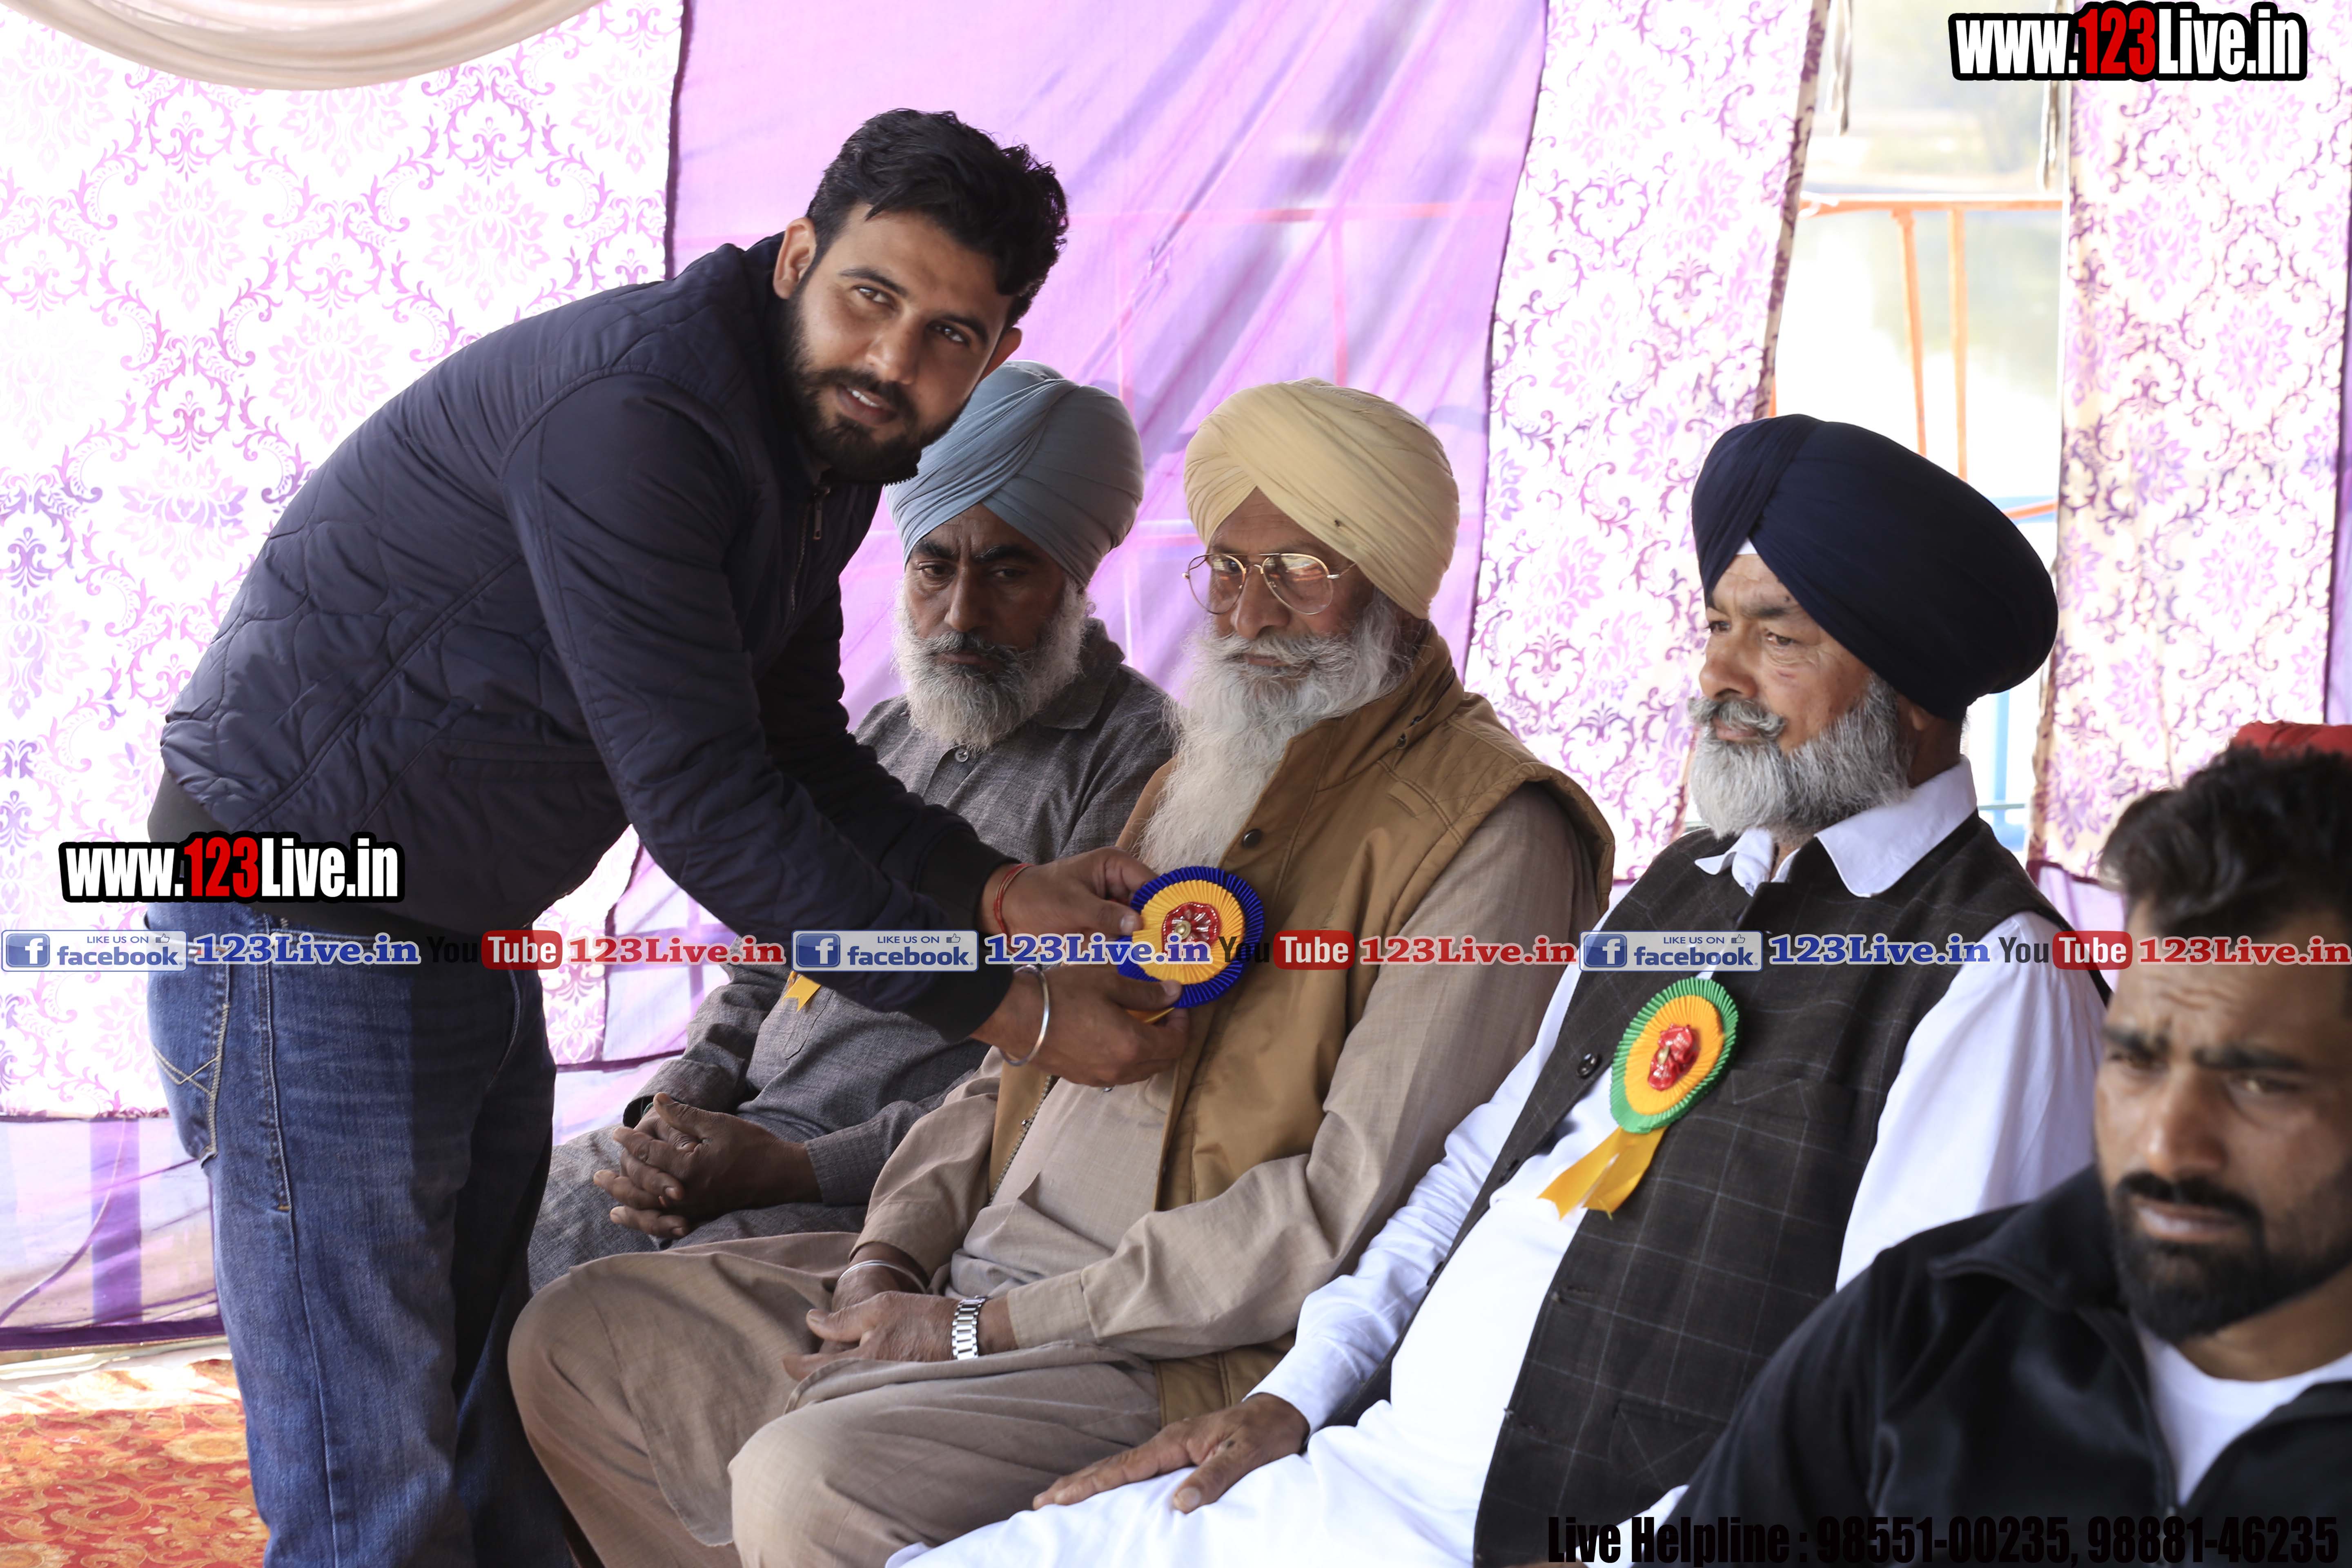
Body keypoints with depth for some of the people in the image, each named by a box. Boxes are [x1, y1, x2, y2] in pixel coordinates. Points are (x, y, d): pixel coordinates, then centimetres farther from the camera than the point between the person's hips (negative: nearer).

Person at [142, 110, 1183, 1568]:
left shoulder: (822, 445, 6)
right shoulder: (634, 413, -27)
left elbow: (800, 759, 12)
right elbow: (700, 797, -28)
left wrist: (1008, 891, -5)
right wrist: (1006, 1006, -23)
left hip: (467, 942, 10)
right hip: (301, 939, -10)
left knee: (512, 1443, 14)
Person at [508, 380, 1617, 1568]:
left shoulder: (1486, 832, -11)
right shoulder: (1198, 776, 19)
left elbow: (1353, 1210, -19)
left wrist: (983, 1327, -17)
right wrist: (889, 1255, 1)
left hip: (1192, 1358, -9)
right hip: (967, 1284, 9)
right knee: (574, 1335, 6)